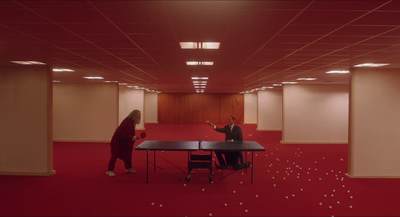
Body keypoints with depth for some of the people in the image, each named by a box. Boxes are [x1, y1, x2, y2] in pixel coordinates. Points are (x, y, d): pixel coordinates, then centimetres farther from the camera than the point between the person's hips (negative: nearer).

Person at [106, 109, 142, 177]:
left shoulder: (132, 121, 0)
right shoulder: (127, 122, -29)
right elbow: (125, 135, -31)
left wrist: (134, 137, -1)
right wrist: (134, 137, -28)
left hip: (124, 141, 10)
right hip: (118, 140, -9)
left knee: (127, 154, 15)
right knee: (115, 155, -6)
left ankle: (128, 168, 30)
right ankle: (109, 171, 2)